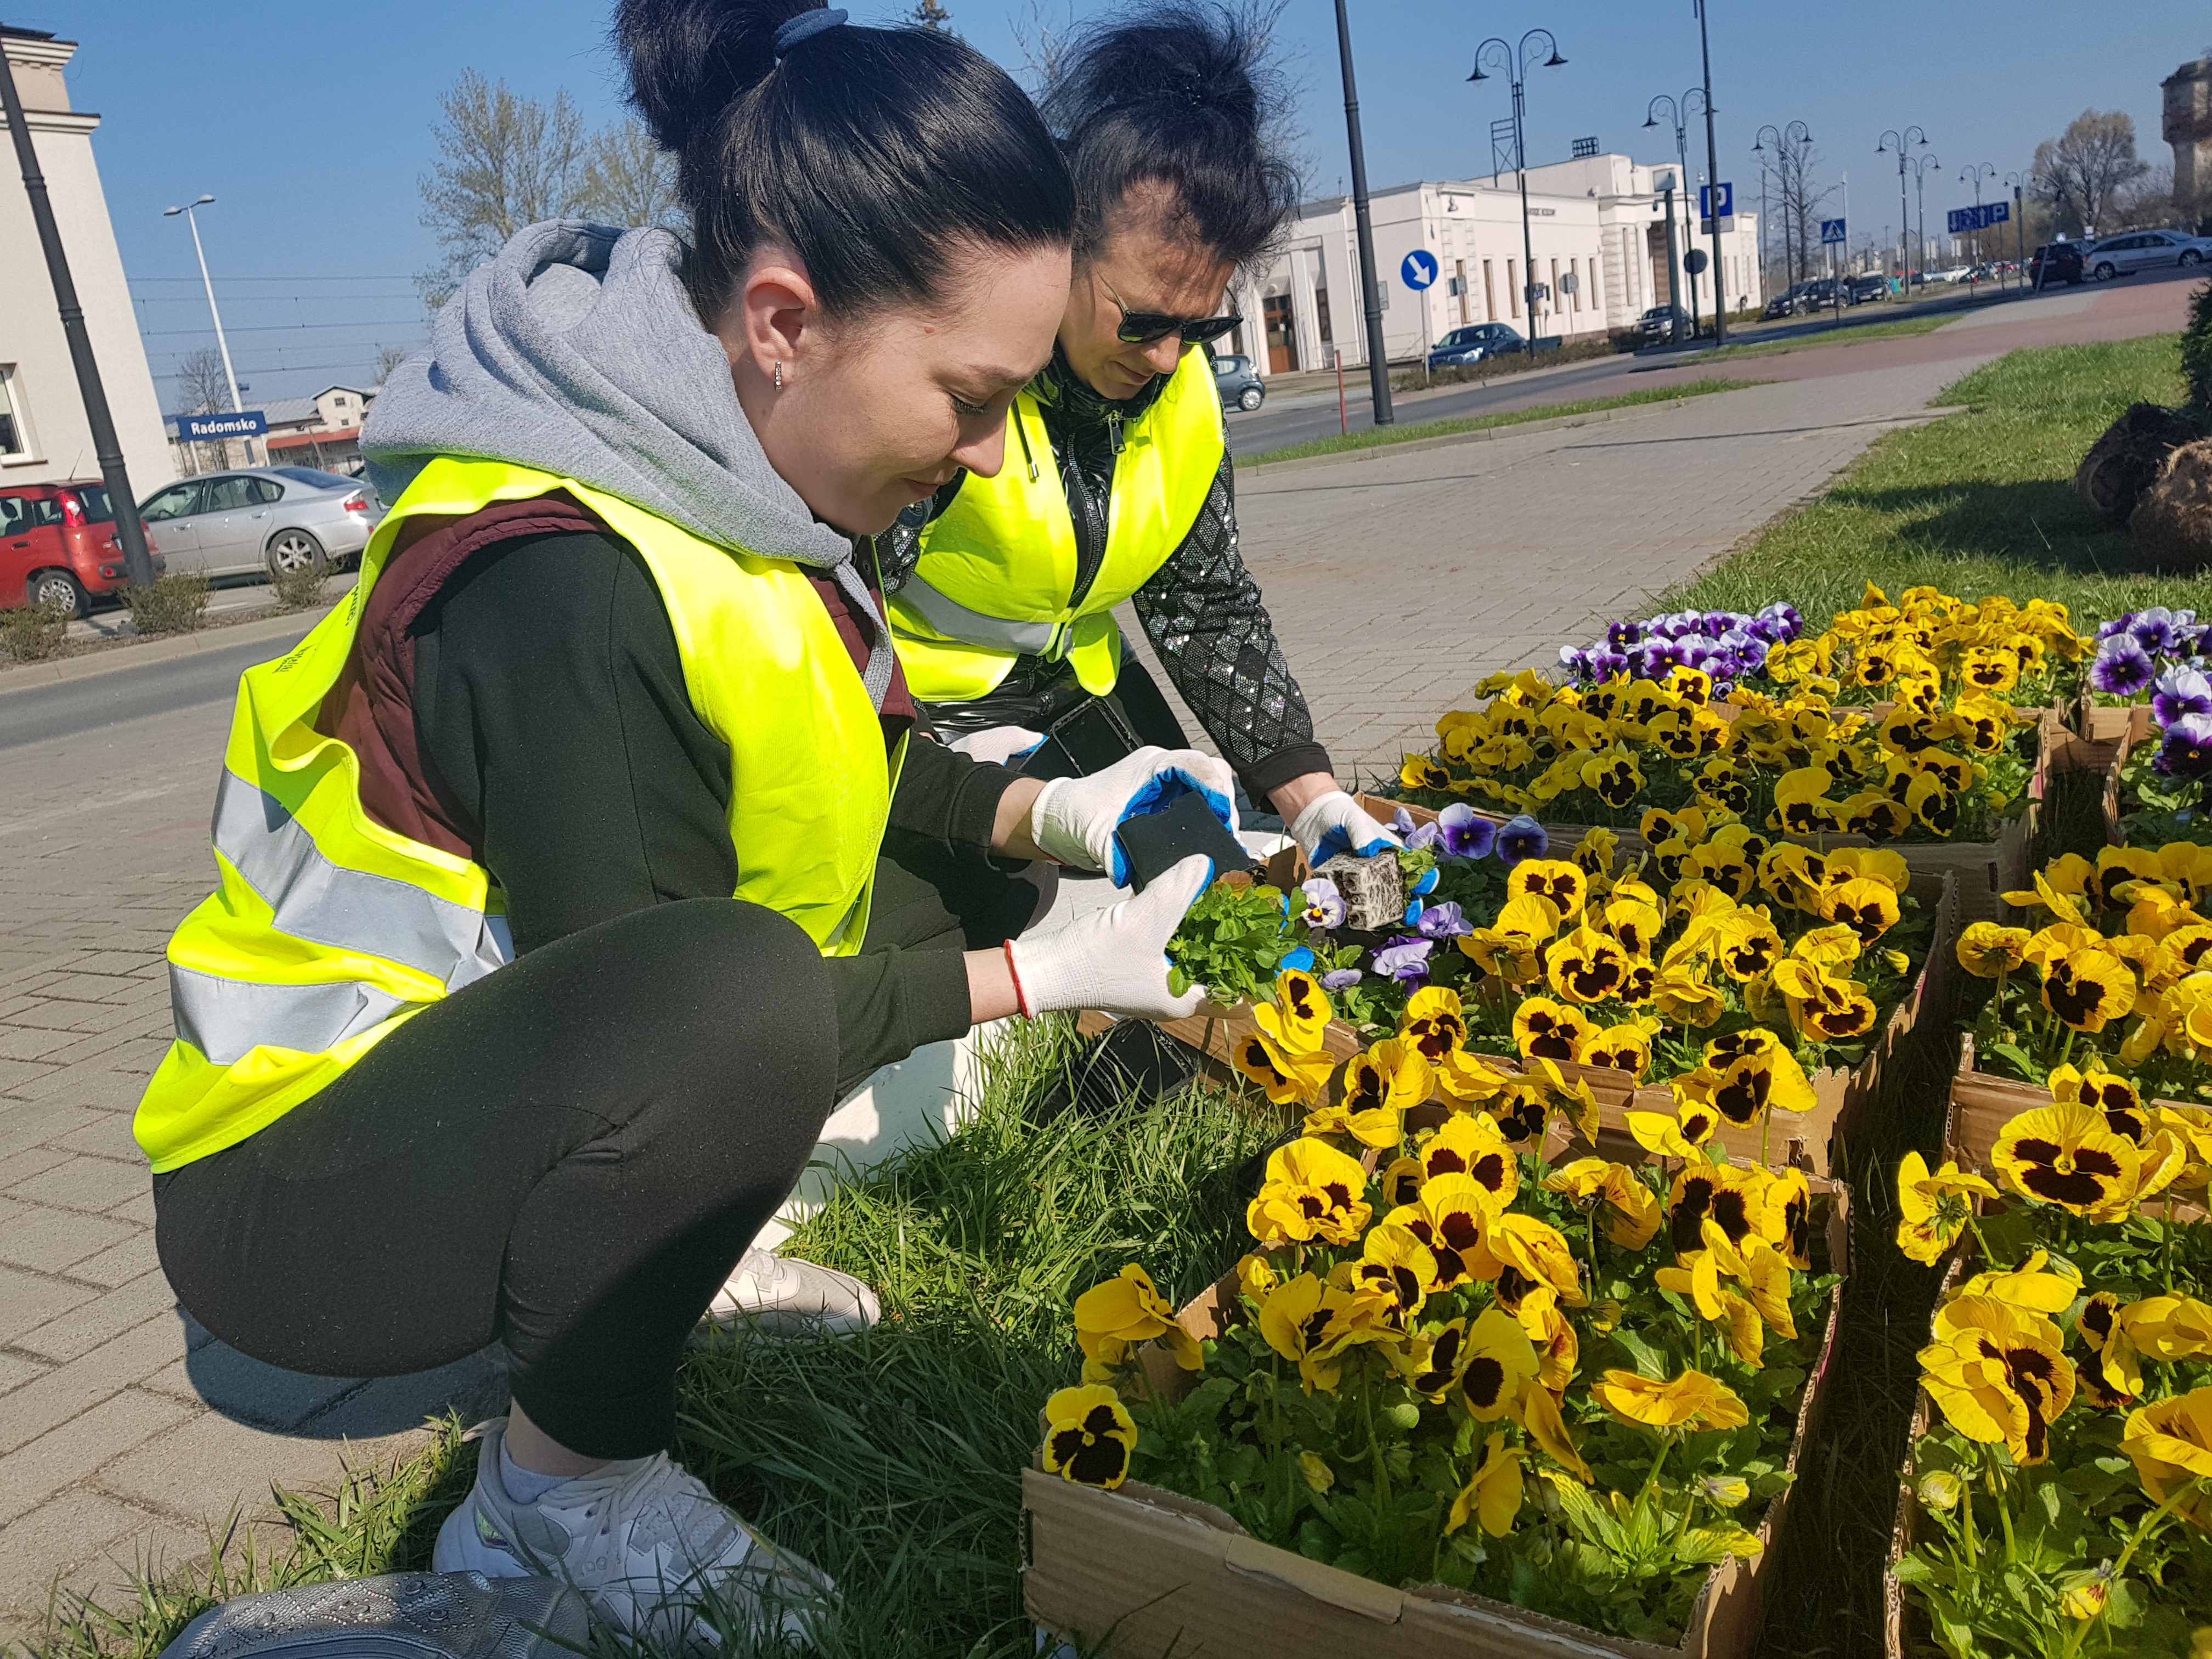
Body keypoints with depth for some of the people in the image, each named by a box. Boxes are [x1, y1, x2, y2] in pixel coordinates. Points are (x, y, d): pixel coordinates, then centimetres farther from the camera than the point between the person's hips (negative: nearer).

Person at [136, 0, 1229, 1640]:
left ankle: (673, 1252, 8)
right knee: (737, 999, -38)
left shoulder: (735, 466, -5)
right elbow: (688, 1014, -25)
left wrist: (1048, 813, -7)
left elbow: (864, 768, 9)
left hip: (542, 1078, 9)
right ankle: (565, 1480, -10)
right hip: (301, 1175, -8)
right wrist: (1043, 976, -20)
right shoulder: (556, 586, -32)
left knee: (946, 872, 7)